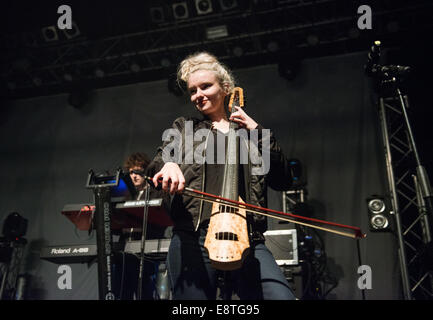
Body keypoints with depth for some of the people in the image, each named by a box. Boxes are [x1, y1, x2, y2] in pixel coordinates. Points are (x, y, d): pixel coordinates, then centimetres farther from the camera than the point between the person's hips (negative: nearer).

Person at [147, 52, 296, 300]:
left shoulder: (249, 131, 18)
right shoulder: (184, 128, 20)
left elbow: (283, 181, 10)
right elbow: (157, 164, 4)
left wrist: (257, 131, 4)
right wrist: (167, 165, -20)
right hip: (193, 239, 1)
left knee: (281, 295, -21)